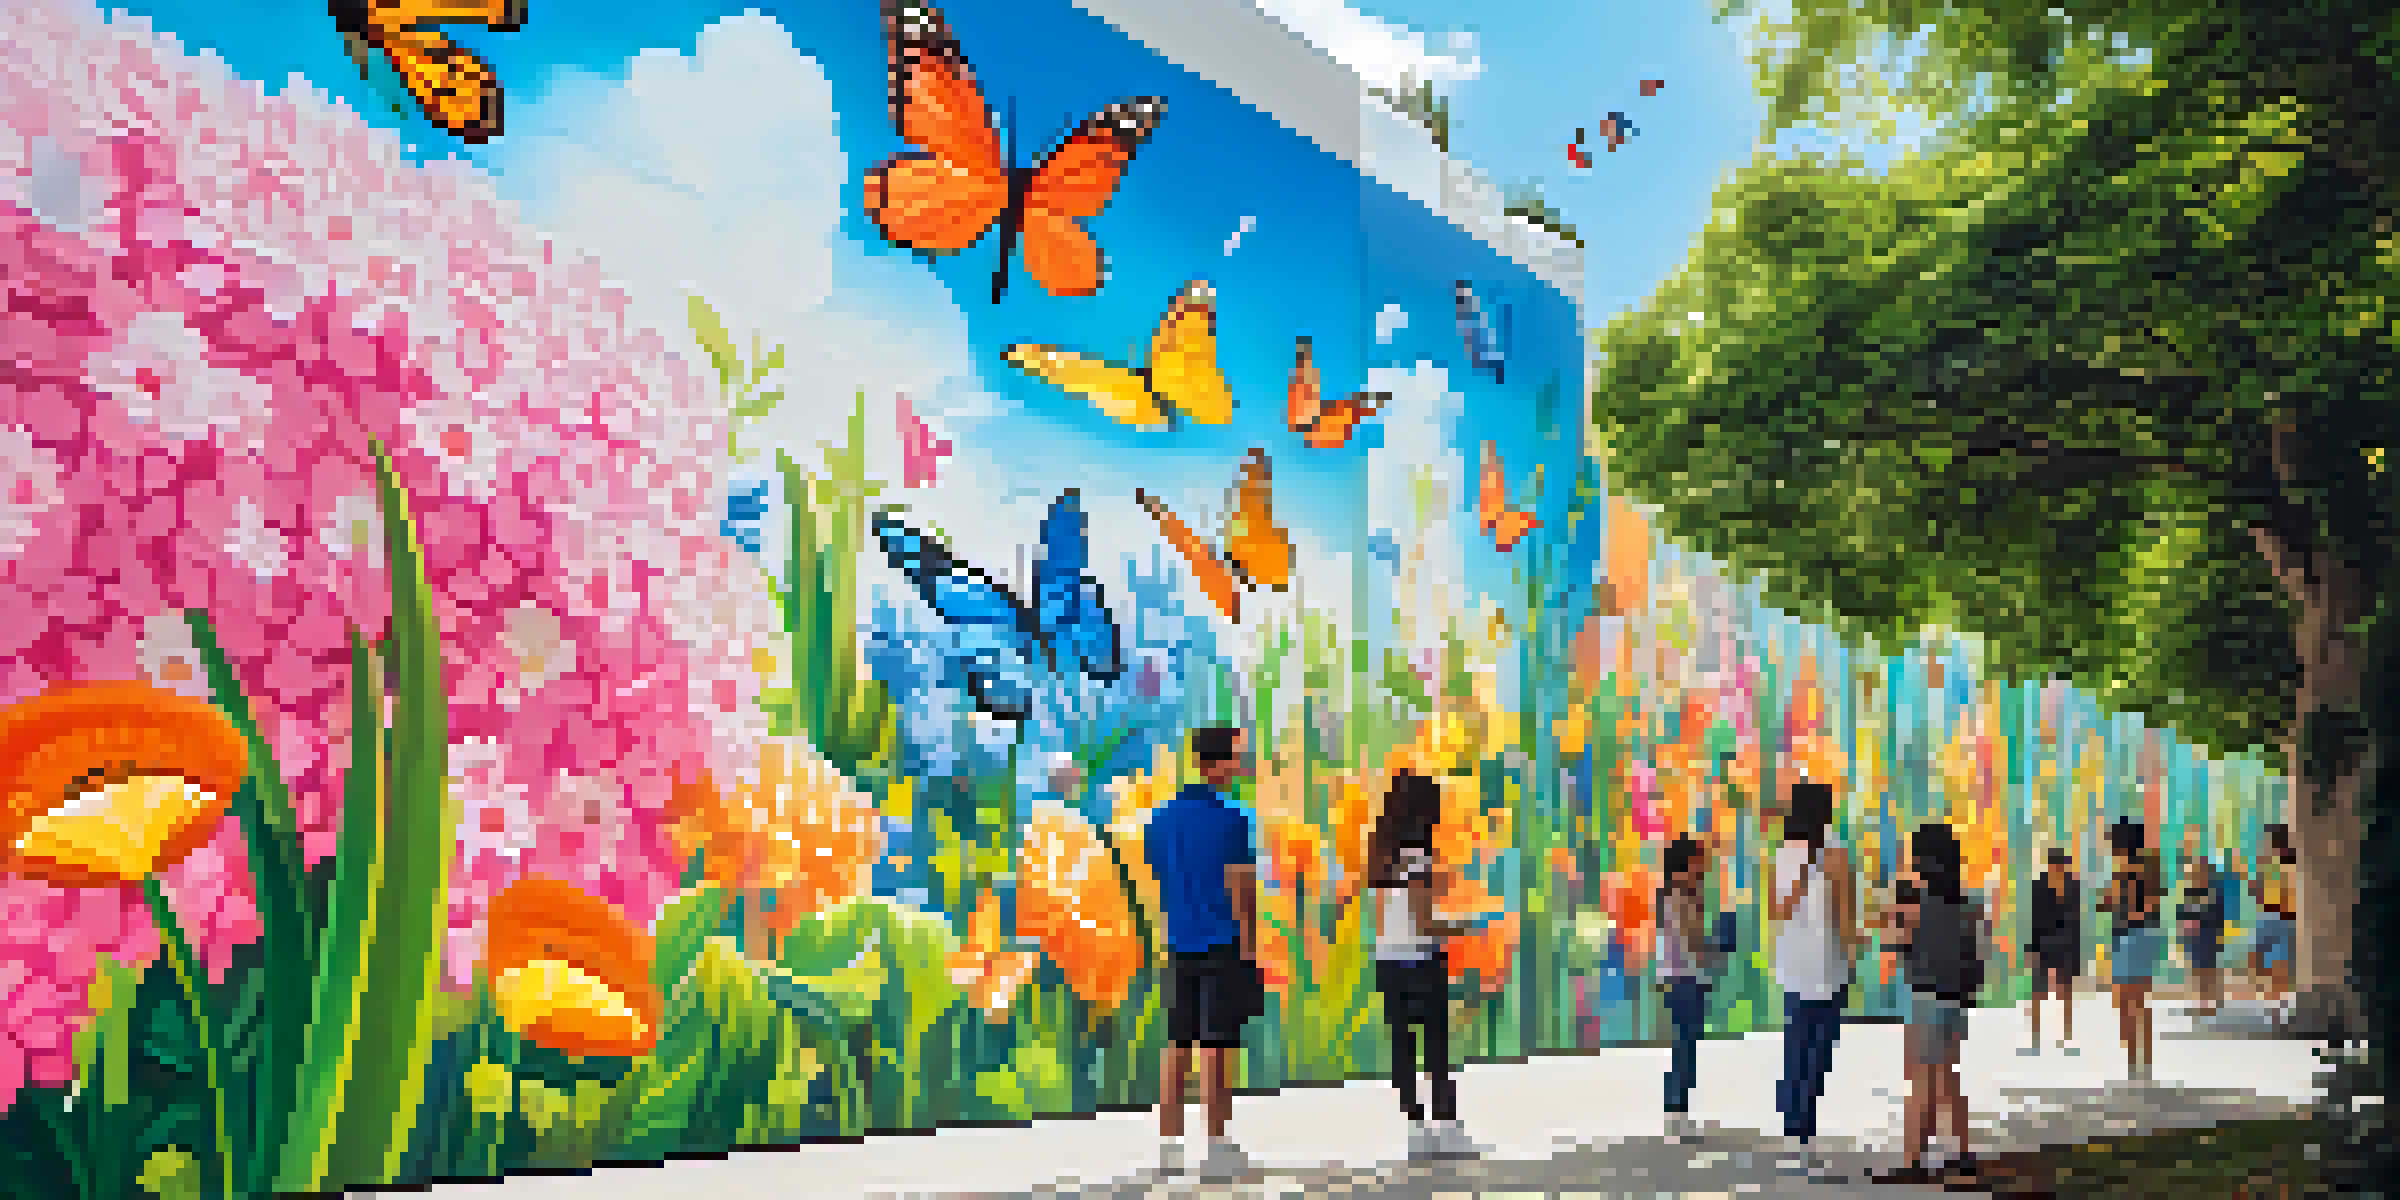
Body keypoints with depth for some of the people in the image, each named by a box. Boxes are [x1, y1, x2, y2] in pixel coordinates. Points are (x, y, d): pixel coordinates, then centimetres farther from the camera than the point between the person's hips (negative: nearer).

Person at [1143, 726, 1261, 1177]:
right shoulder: (1229, 820, -12)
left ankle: (1169, 1145, 12)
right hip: (1222, 945, -6)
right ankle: (1216, 1147, 4)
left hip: (1180, 946, 6)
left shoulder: (1162, 816, 9)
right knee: (1215, 1047, -2)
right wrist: (1249, 952, -6)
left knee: (1177, 1046, 9)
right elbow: (1241, 894, -12)